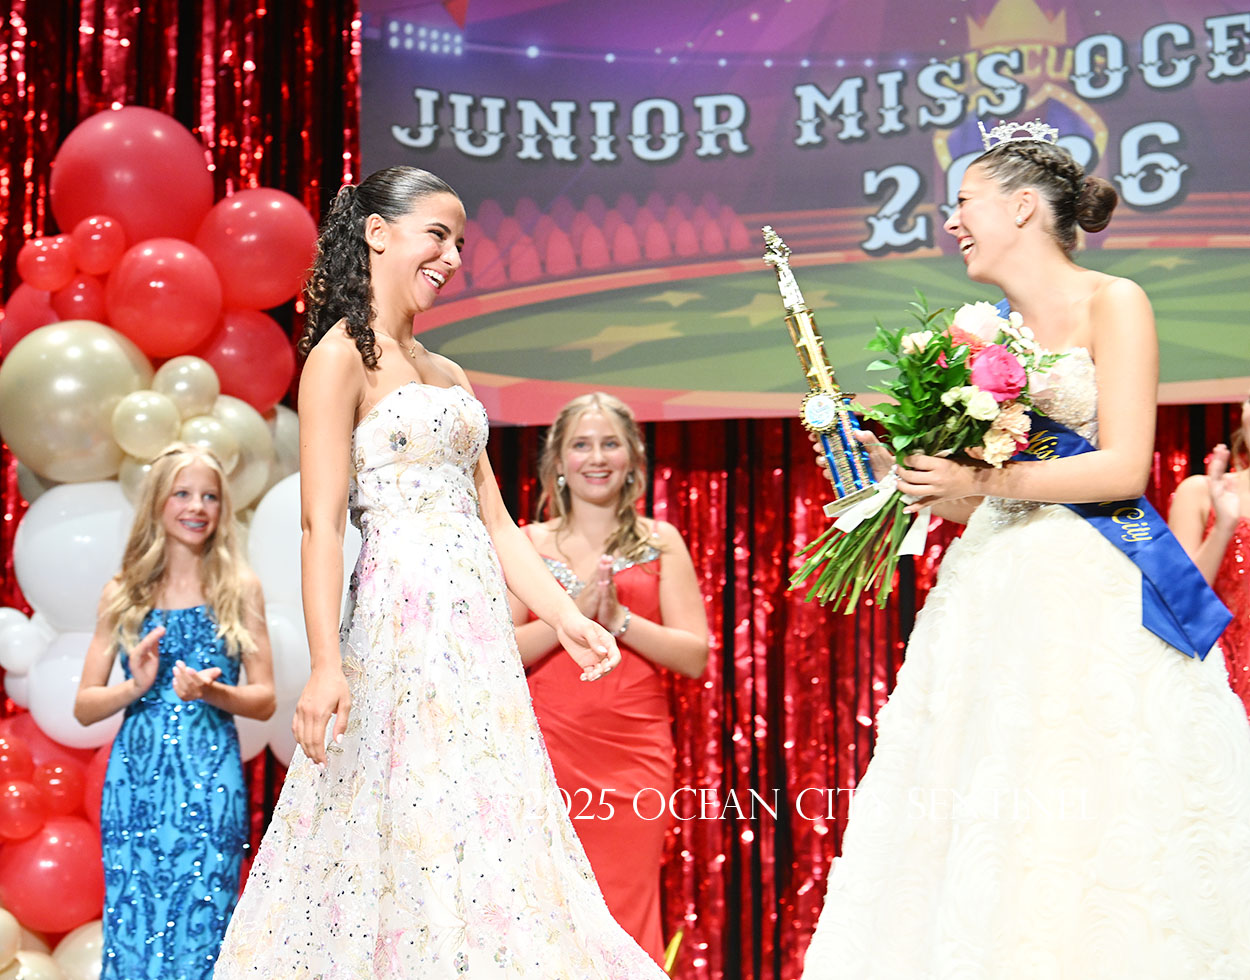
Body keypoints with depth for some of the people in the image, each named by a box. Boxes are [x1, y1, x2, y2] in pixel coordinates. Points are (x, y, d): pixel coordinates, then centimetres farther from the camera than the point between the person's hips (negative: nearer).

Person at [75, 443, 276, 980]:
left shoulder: (239, 589, 6)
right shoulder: (123, 592, 9)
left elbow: (264, 699, 7)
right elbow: (84, 706, 9)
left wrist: (212, 692, -12)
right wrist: (137, 686, -10)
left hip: (210, 783, -1)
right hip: (135, 779, 1)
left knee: (200, 930, -4)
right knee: (131, 930, 0)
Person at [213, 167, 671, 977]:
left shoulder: (447, 375, 19)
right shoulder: (342, 356, -5)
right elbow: (322, 522, -14)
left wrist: (565, 615, 10)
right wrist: (326, 662, -22)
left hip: (477, 630, 8)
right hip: (402, 620, -8)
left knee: (483, 843, 7)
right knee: (413, 845, -7)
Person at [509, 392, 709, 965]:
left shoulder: (660, 543, 9)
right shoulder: (528, 544, 9)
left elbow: (696, 657, 3)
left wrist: (617, 617, -9)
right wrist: (574, 613, -11)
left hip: (634, 757, 0)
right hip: (549, 750, 0)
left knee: (626, 914, -3)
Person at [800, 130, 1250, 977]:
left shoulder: (1113, 305, -2)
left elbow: (1123, 468, -12)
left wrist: (979, 480, -16)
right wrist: (907, 470, 4)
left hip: (1090, 593, -6)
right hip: (990, 591, 6)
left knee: (1082, 832, -6)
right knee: (971, 824, 1)